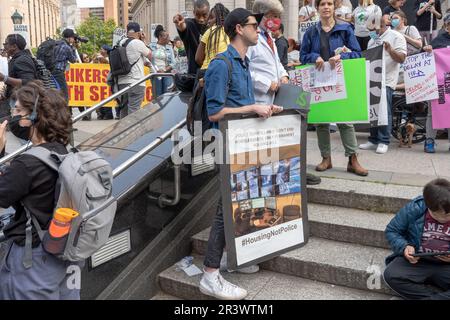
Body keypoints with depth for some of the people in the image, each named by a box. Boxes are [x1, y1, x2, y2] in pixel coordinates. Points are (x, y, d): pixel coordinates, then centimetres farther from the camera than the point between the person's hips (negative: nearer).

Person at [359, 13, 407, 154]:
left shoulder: (396, 36, -2)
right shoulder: (372, 39, 19)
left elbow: (401, 58, -11)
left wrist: (390, 50, -26)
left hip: (386, 80, -6)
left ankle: (383, 141, 0)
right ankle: (373, 140, 16)